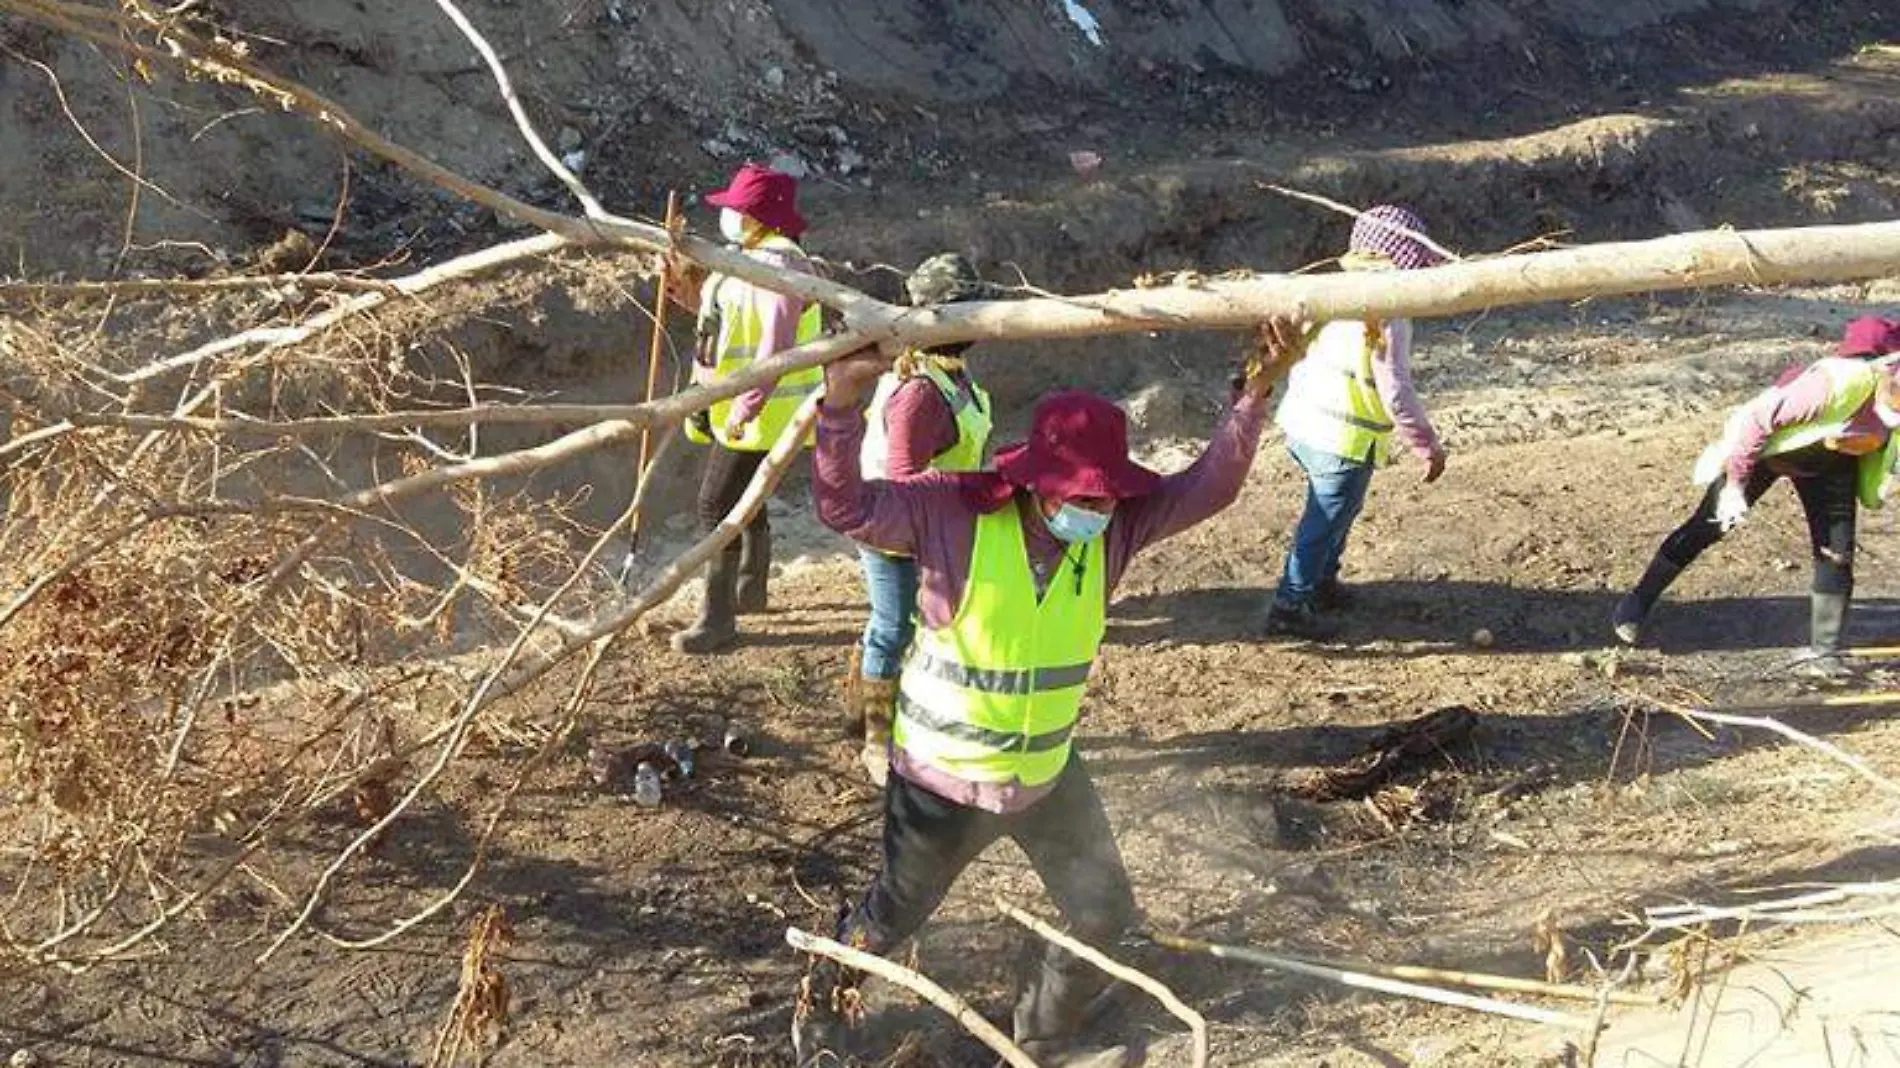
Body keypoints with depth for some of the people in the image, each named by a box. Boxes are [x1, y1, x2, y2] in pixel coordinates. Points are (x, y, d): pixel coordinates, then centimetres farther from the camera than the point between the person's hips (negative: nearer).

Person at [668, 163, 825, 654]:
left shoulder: (777, 265, -23)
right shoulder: (754, 257, 10)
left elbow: (777, 344, -28)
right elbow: (732, 315, 15)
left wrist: (748, 405, -29)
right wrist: (692, 293, 4)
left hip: (759, 411, -11)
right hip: (736, 407, 11)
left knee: (717, 504, -8)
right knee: (744, 499, 23)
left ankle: (718, 617, 0)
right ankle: (750, 590, 41)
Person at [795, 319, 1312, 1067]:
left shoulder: (1113, 527, -11)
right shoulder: (954, 514, -24)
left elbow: (1208, 487, -17)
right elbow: (847, 506, -30)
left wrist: (1256, 393, -30)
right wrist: (844, 403, -46)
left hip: (1048, 774, 5)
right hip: (942, 776, -5)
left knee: (1104, 914, 15)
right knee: (894, 915, 16)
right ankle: (821, 1008, 47)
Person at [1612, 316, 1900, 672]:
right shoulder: (1837, 383, -41)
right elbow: (1757, 418, -32)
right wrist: (1735, 484, -27)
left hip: (1830, 465, 5)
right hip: (1766, 447, -5)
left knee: (1837, 552, -3)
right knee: (1707, 527, 5)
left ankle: (1824, 654, 7)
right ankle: (1638, 603, 20)